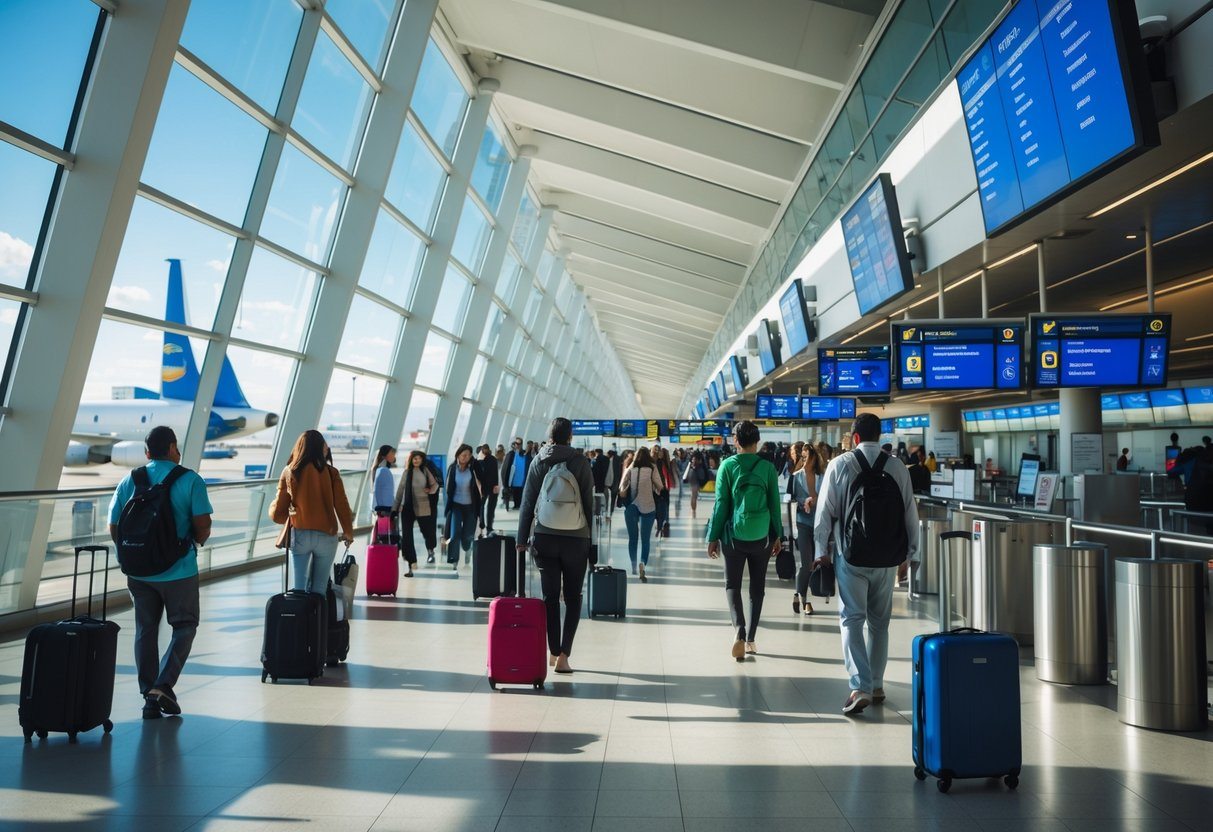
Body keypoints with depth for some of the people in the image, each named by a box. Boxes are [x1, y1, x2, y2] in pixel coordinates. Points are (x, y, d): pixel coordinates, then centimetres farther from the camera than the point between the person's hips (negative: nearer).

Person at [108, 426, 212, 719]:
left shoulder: (129, 481, 3)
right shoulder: (190, 480, -7)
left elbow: (113, 528, 3)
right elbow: (202, 525, -12)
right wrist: (196, 541, 9)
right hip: (179, 570, -3)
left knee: (145, 631, 13)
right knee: (184, 627, 11)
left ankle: (149, 697, 16)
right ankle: (163, 686, -3)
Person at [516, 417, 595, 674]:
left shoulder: (538, 462, 2)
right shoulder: (580, 462, -3)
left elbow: (527, 503, 2)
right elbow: (589, 503, -3)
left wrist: (522, 540, 6)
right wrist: (591, 540, 5)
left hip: (544, 538, 2)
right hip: (576, 539, -1)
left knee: (550, 595, 10)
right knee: (573, 597, 8)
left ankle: (553, 652, 13)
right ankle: (563, 654, 0)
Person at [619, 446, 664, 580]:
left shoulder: (630, 468, 3)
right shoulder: (652, 469, -2)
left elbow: (622, 486, -5)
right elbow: (660, 486, -2)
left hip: (631, 506, 2)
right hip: (648, 506, -2)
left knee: (632, 538, 14)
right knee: (645, 539, 2)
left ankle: (634, 566, 18)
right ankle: (643, 563, -19)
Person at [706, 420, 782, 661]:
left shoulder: (727, 466, -6)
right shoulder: (768, 467, -2)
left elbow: (721, 504, -6)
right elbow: (775, 504, 1)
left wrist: (713, 537, 0)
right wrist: (777, 536, 11)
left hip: (734, 535, -1)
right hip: (761, 537, 1)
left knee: (732, 585, 9)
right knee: (757, 587, 14)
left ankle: (739, 629, -14)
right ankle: (751, 638, 16)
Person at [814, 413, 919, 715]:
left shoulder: (840, 464, -5)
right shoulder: (898, 467, 1)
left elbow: (825, 510, -4)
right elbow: (910, 512, 3)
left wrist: (821, 550, 5)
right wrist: (910, 554, 13)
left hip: (851, 556, -3)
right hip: (888, 558, 3)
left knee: (852, 619, 0)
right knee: (880, 622, 15)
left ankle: (860, 687, -14)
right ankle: (876, 686, 24)